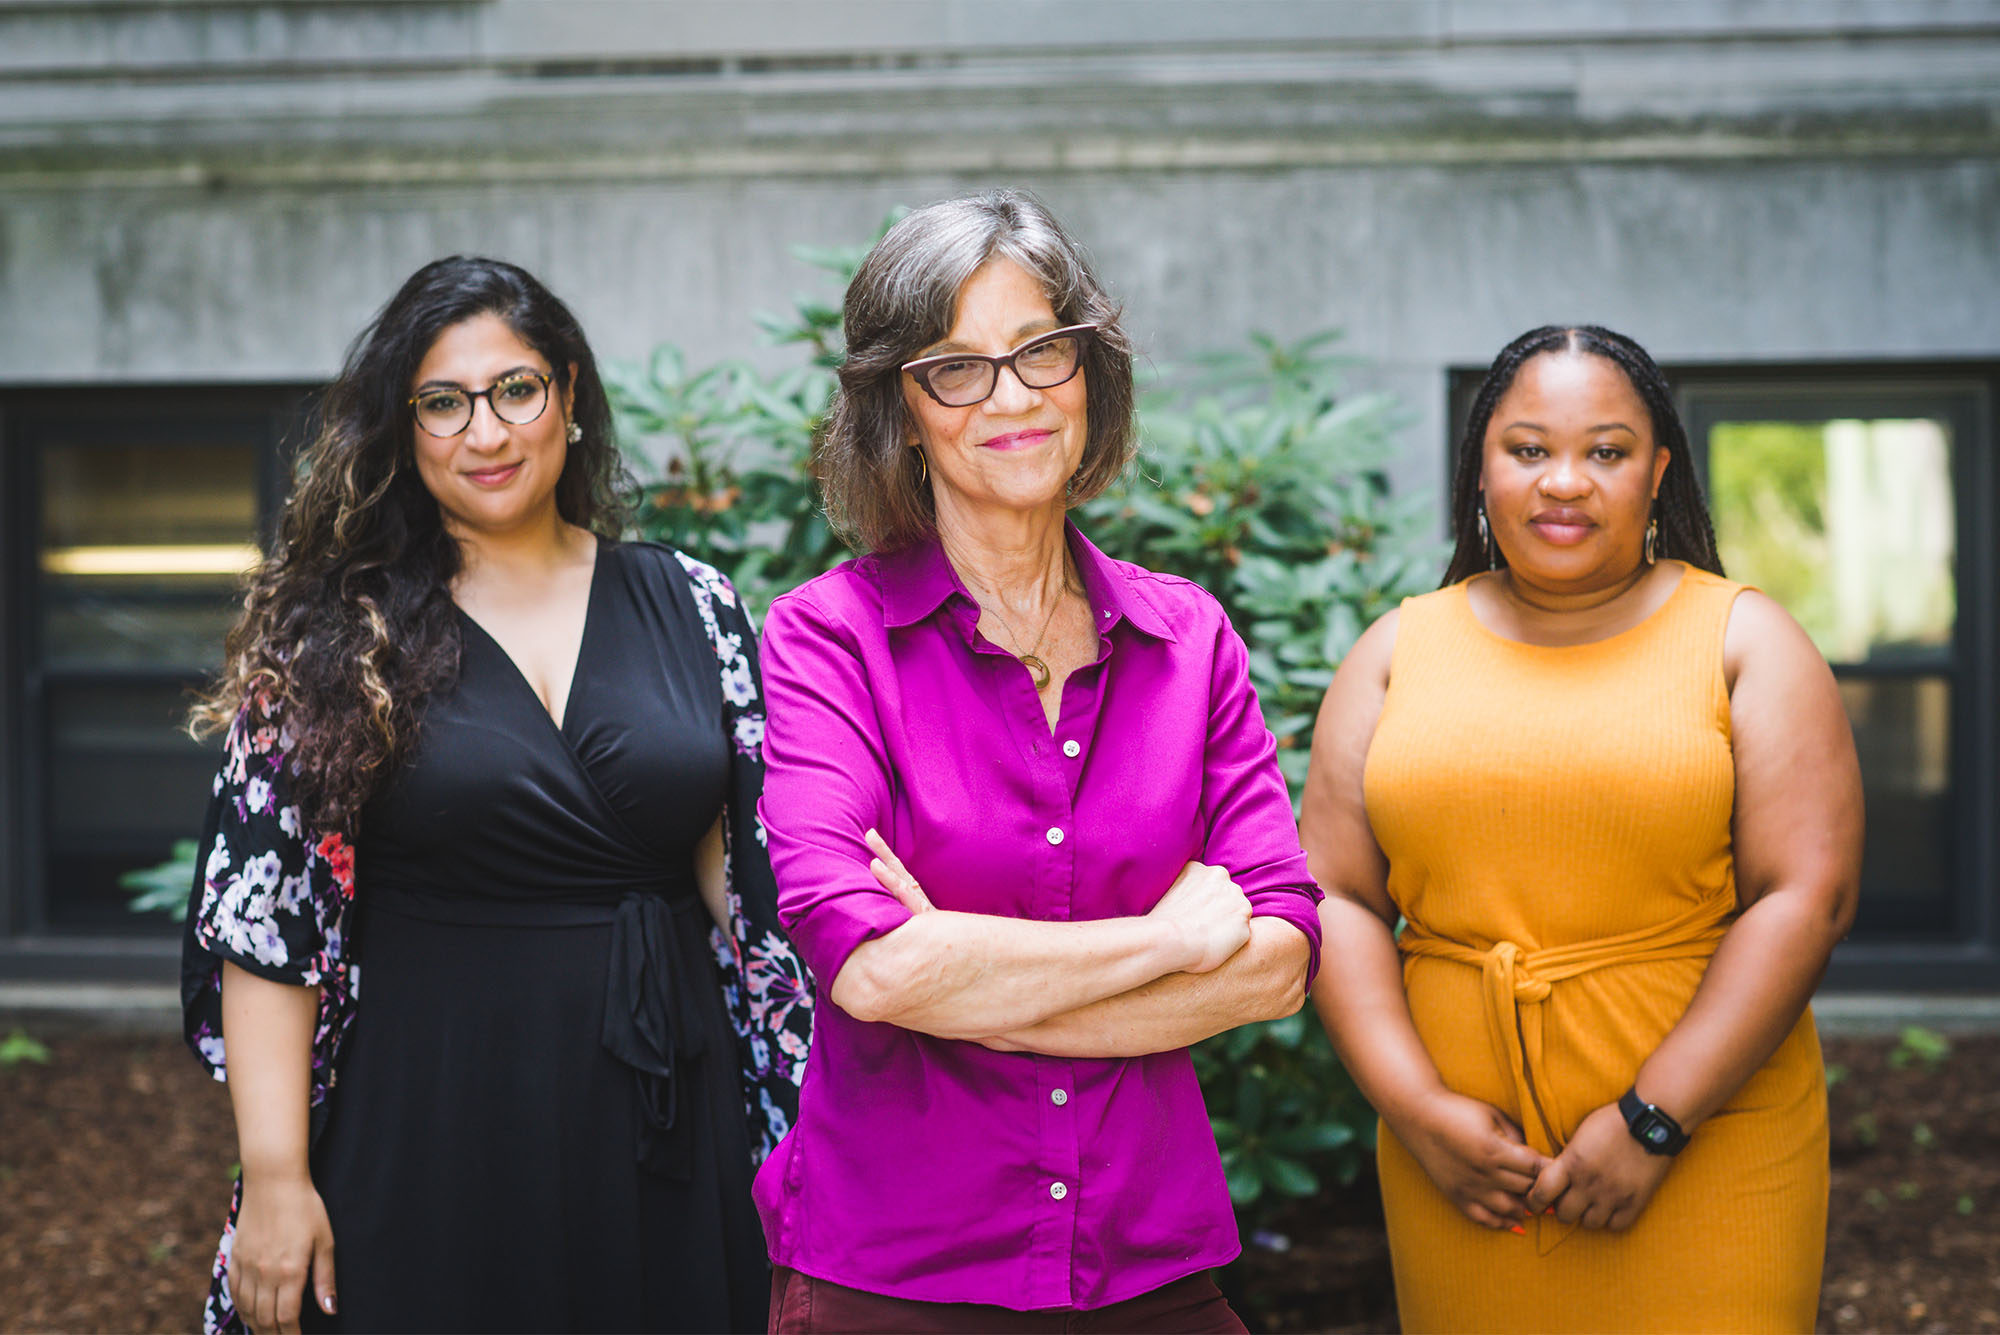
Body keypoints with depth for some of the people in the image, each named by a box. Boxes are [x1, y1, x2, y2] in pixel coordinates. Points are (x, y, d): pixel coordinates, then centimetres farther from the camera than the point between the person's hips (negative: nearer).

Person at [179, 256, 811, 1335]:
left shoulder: (691, 608, 5)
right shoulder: (337, 637, -2)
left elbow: (755, 884, 7)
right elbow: (264, 918, -5)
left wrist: (794, 1121, 3)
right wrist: (275, 1175, -10)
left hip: (668, 1131, 3)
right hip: (427, 1134, -2)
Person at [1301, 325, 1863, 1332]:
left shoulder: (1744, 640, 2)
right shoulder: (1399, 651, 9)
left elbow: (1806, 897, -6)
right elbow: (1333, 897, 4)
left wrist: (1653, 1122, -12)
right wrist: (1417, 1110, -9)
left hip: (1703, 1153, -2)